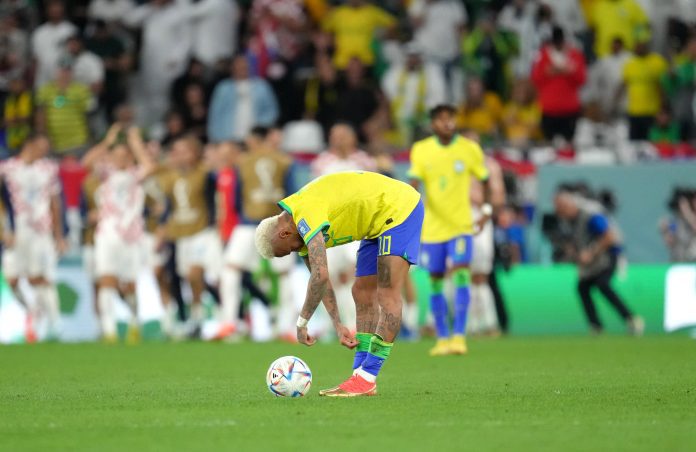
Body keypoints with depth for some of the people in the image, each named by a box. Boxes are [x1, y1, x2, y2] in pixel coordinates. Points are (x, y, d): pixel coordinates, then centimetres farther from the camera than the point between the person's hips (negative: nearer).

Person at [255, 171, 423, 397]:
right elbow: (320, 279, 12)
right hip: (379, 223, 11)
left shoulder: (304, 215, -25)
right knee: (363, 292, 7)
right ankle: (360, 375, 6)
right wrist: (338, 326, 7)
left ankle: (366, 379, -16)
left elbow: (320, 275, -32)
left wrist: (302, 322, -23)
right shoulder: (301, 227, 5)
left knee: (387, 294, -13)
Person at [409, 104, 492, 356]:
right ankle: (442, 338, 19)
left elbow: (484, 179, 12)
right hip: (432, 228, 2)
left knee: (461, 275, -17)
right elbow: (415, 182, -7)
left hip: (461, 225, -2)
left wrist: (486, 209, 3)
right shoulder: (421, 150, 0)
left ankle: (459, 336, -18)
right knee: (436, 281, 7)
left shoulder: (470, 149, -1)